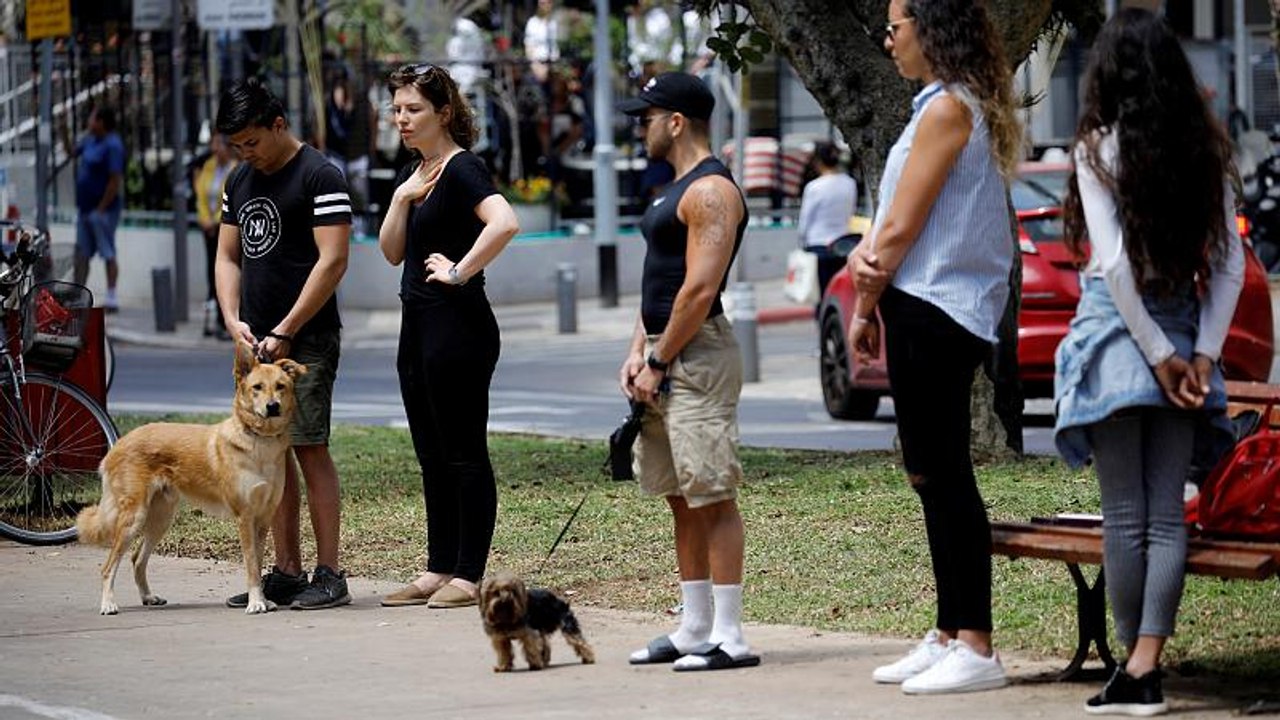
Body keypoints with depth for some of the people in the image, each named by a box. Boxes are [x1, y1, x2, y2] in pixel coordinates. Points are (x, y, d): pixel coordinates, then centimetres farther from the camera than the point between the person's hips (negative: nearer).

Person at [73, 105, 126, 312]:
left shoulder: (112, 146, -18)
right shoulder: (90, 140, 10)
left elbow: (116, 180, -22)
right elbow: (72, 151, 28)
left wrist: (102, 208, -21)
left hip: (102, 209, -9)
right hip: (85, 207, 9)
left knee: (108, 253, -3)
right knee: (81, 253, 12)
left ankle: (112, 297, 0)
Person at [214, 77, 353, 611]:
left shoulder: (320, 177, -8)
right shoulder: (240, 182, 16)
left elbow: (332, 260, -14)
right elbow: (228, 256, 19)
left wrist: (285, 332, -15)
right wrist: (233, 318, 0)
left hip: (307, 339, -8)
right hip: (258, 341, 8)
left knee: (308, 447, -9)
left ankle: (329, 575, -6)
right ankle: (285, 573, 11)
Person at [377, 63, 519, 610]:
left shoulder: (462, 169, -12)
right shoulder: (413, 172, 15)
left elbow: (505, 222, -30)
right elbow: (392, 252, 14)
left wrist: (461, 271, -21)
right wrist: (402, 199, 0)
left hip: (457, 324, -10)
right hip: (418, 325, 10)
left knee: (465, 455, -4)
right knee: (432, 457, 13)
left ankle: (469, 576, -1)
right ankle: (438, 570, 18)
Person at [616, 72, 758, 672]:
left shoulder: (710, 191, -14)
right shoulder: (678, 190, 19)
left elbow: (700, 290, -21)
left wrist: (659, 364, -16)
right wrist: (638, 352, 10)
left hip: (697, 357, -11)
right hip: (664, 359, 11)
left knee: (712, 497, -9)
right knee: (682, 499, 12)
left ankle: (729, 637, -9)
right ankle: (695, 629, 17)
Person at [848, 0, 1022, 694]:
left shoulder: (946, 109, -14)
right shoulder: (966, 107, 18)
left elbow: (903, 228, -14)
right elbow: (895, 222, 17)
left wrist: (865, 306, -3)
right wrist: (865, 253, -3)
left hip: (933, 309, -10)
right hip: (935, 308, 10)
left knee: (942, 474, -10)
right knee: (933, 473, 13)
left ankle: (975, 647, -10)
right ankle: (949, 636, 18)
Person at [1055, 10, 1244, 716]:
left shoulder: (1100, 149, -7)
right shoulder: (1206, 150, 5)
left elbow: (1114, 264, -13)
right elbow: (1231, 262, 2)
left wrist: (1159, 355, -9)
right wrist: (1203, 353, 1)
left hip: (1119, 328, -4)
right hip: (1184, 327, 4)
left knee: (1125, 515, 1)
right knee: (1166, 511, 3)